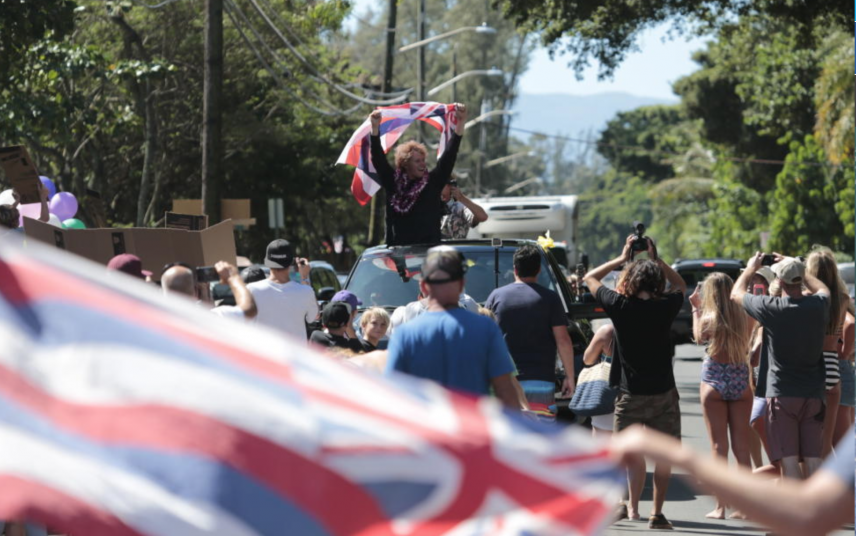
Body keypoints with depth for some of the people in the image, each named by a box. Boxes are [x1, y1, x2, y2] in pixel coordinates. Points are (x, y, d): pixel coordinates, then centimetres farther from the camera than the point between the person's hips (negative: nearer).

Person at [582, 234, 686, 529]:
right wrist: (656, 259, 15)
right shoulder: (665, 307, -7)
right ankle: (657, 512, 7)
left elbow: (590, 278, 9)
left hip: (630, 394, 0)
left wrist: (622, 258, 15)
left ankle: (632, 506, 3)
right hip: (664, 394, 0)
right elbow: (680, 285, 17)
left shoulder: (620, 306, -9)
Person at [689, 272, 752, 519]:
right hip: (741, 381, 2)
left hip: (714, 381, -2)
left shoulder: (708, 318, -10)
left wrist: (695, 308, 20)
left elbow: (698, 337, 9)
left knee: (719, 446, 2)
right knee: (742, 446, 8)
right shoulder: (743, 317, -5)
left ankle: (720, 506, 2)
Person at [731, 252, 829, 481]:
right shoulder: (818, 306, -3)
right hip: (814, 394, 4)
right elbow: (823, 289, 24)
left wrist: (751, 268, 23)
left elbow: (736, 294, 7)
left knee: (788, 460, -7)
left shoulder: (771, 308, -12)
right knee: (812, 460, 5)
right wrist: (795, 267, 29)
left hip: (782, 394, -4)